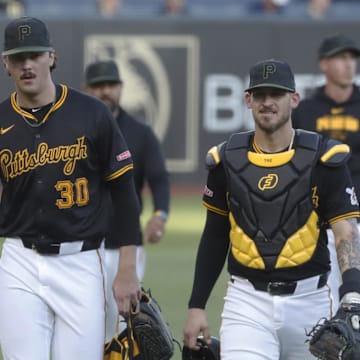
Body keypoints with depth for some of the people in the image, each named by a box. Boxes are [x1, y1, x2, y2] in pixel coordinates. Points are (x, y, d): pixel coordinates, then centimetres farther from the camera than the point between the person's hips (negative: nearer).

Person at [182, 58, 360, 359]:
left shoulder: (322, 159, -4)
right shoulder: (226, 161, 4)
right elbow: (214, 236, 13)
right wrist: (196, 306, 10)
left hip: (309, 301, -1)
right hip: (247, 301, 1)